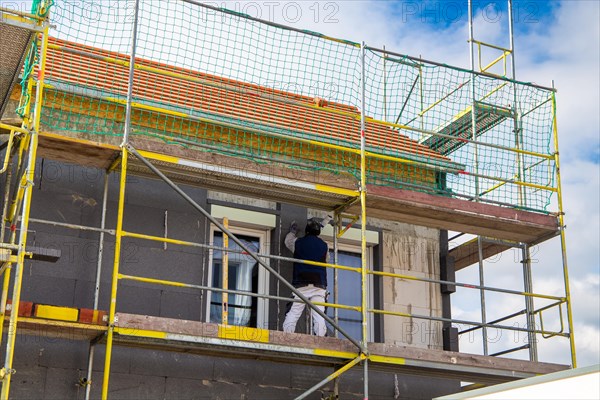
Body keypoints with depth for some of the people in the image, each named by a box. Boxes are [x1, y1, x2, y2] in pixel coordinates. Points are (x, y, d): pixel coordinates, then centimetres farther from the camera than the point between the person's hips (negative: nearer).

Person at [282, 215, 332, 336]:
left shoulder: (298, 243, 8)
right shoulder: (324, 246, 10)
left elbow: (288, 240, 31)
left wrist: (293, 231, 51)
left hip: (301, 286, 0)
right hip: (319, 286, 1)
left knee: (292, 315, -1)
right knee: (319, 317, -8)